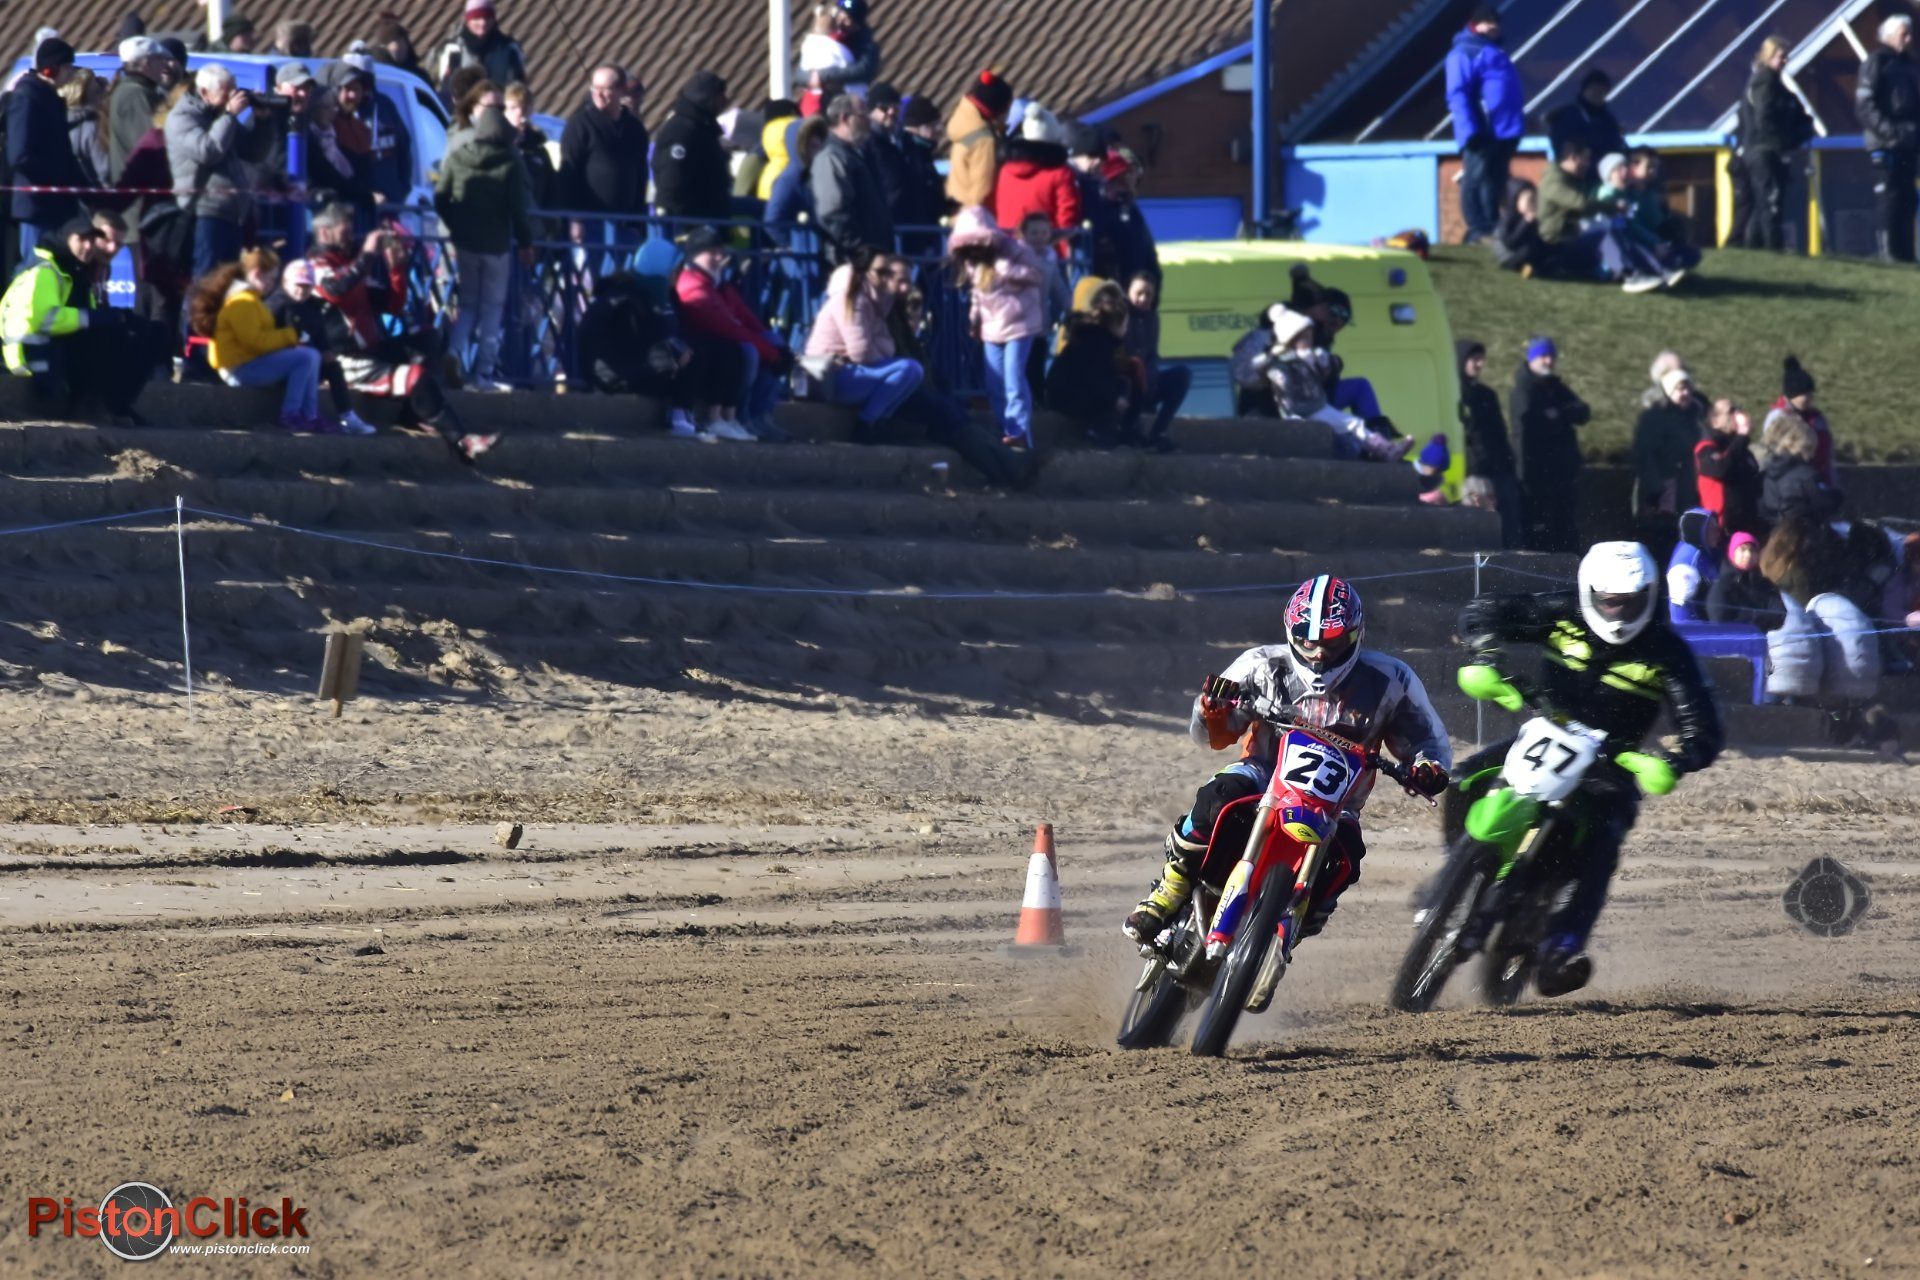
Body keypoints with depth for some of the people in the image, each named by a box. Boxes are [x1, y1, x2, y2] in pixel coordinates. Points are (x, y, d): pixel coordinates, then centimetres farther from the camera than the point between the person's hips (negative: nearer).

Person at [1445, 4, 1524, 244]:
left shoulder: (1496, 51, 23)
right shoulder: (1464, 53, -7)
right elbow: (1457, 96, -16)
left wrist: (1518, 123, 24)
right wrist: (1469, 131, -24)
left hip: (1505, 130, 10)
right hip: (1483, 132, -10)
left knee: (1495, 183, 13)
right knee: (1477, 180, -8)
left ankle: (1492, 229, 18)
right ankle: (1479, 231, -9)